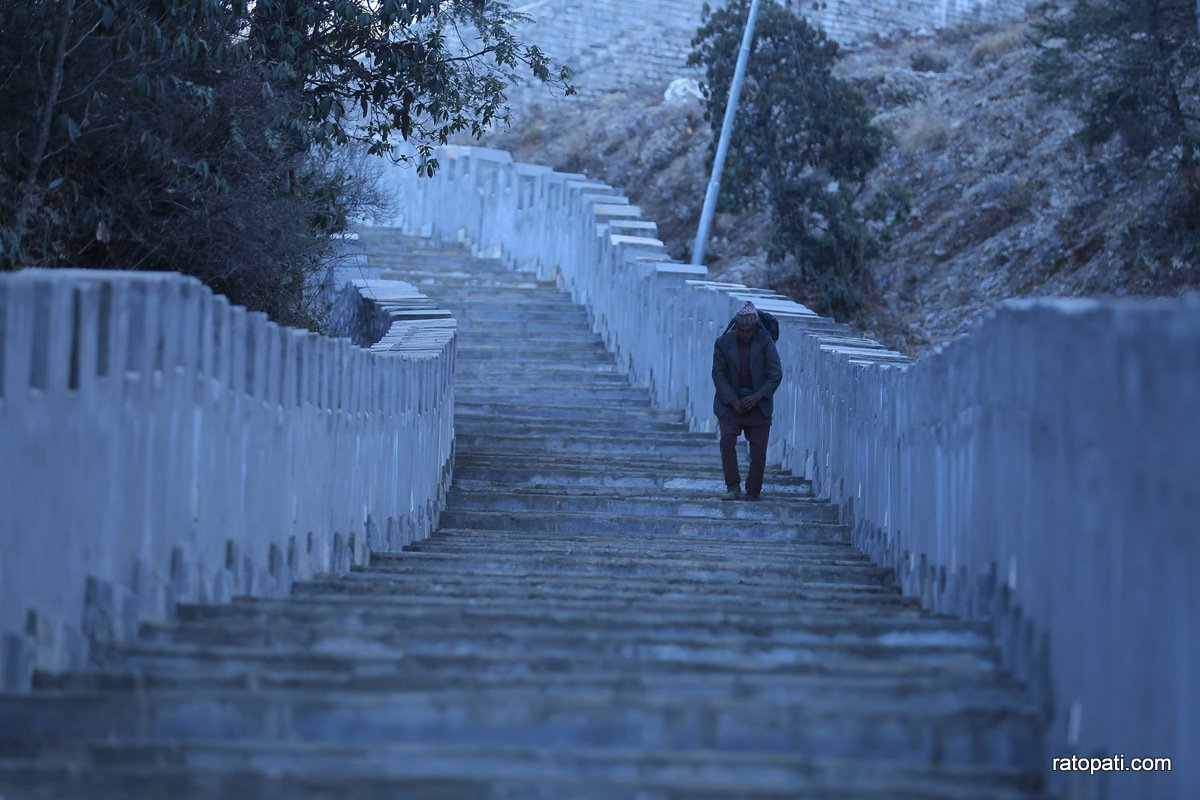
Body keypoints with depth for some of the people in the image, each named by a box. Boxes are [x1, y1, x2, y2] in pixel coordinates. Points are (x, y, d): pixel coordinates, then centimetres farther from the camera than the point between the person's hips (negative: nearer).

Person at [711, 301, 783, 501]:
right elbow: (718, 375, -3)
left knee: (758, 450, -3)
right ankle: (733, 488, -17)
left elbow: (776, 374, -6)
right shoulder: (723, 343, -3)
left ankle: (752, 493, 10)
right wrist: (733, 401, -14)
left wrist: (756, 397, -16)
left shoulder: (765, 342, -5)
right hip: (730, 402, 0)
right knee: (727, 439, -22)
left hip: (758, 403, 0)